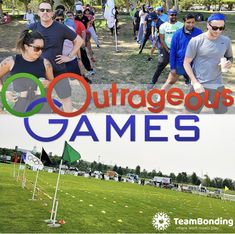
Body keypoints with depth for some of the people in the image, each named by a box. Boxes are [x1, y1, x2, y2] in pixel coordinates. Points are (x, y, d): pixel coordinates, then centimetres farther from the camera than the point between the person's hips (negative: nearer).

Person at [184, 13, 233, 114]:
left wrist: (230, 62, -10)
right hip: (199, 84, -3)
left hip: (217, 85, 3)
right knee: (191, 111, 6)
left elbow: (230, 57, 15)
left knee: (221, 112, 13)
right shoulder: (196, 41, -12)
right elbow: (186, 63, -7)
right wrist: (195, 82, -15)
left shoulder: (226, 41, -1)